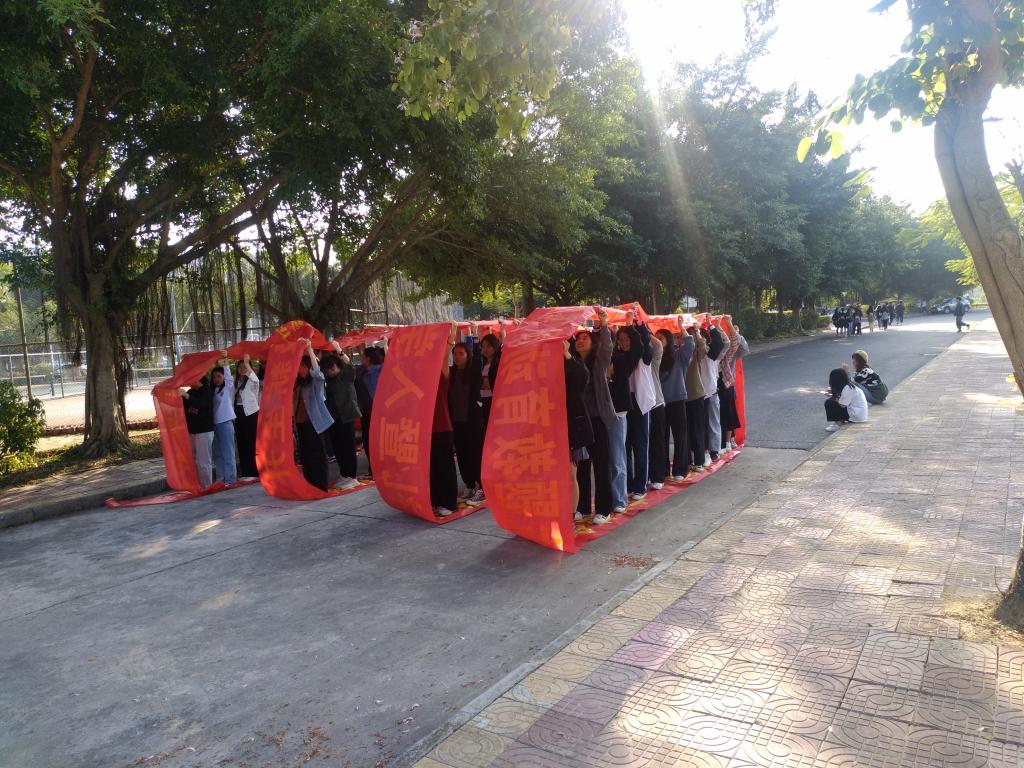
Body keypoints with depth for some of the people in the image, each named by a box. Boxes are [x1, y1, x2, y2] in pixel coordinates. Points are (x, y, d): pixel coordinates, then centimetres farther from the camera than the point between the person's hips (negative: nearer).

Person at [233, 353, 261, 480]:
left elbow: (254, 377, -29)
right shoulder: (236, 380, 12)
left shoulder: (252, 380, -7)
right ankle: (245, 472, 15)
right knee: (241, 443, 8)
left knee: (251, 443, -6)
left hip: (250, 413, -6)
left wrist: (247, 362, -31)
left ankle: (253, 472, -2)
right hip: (238, 414, 7)